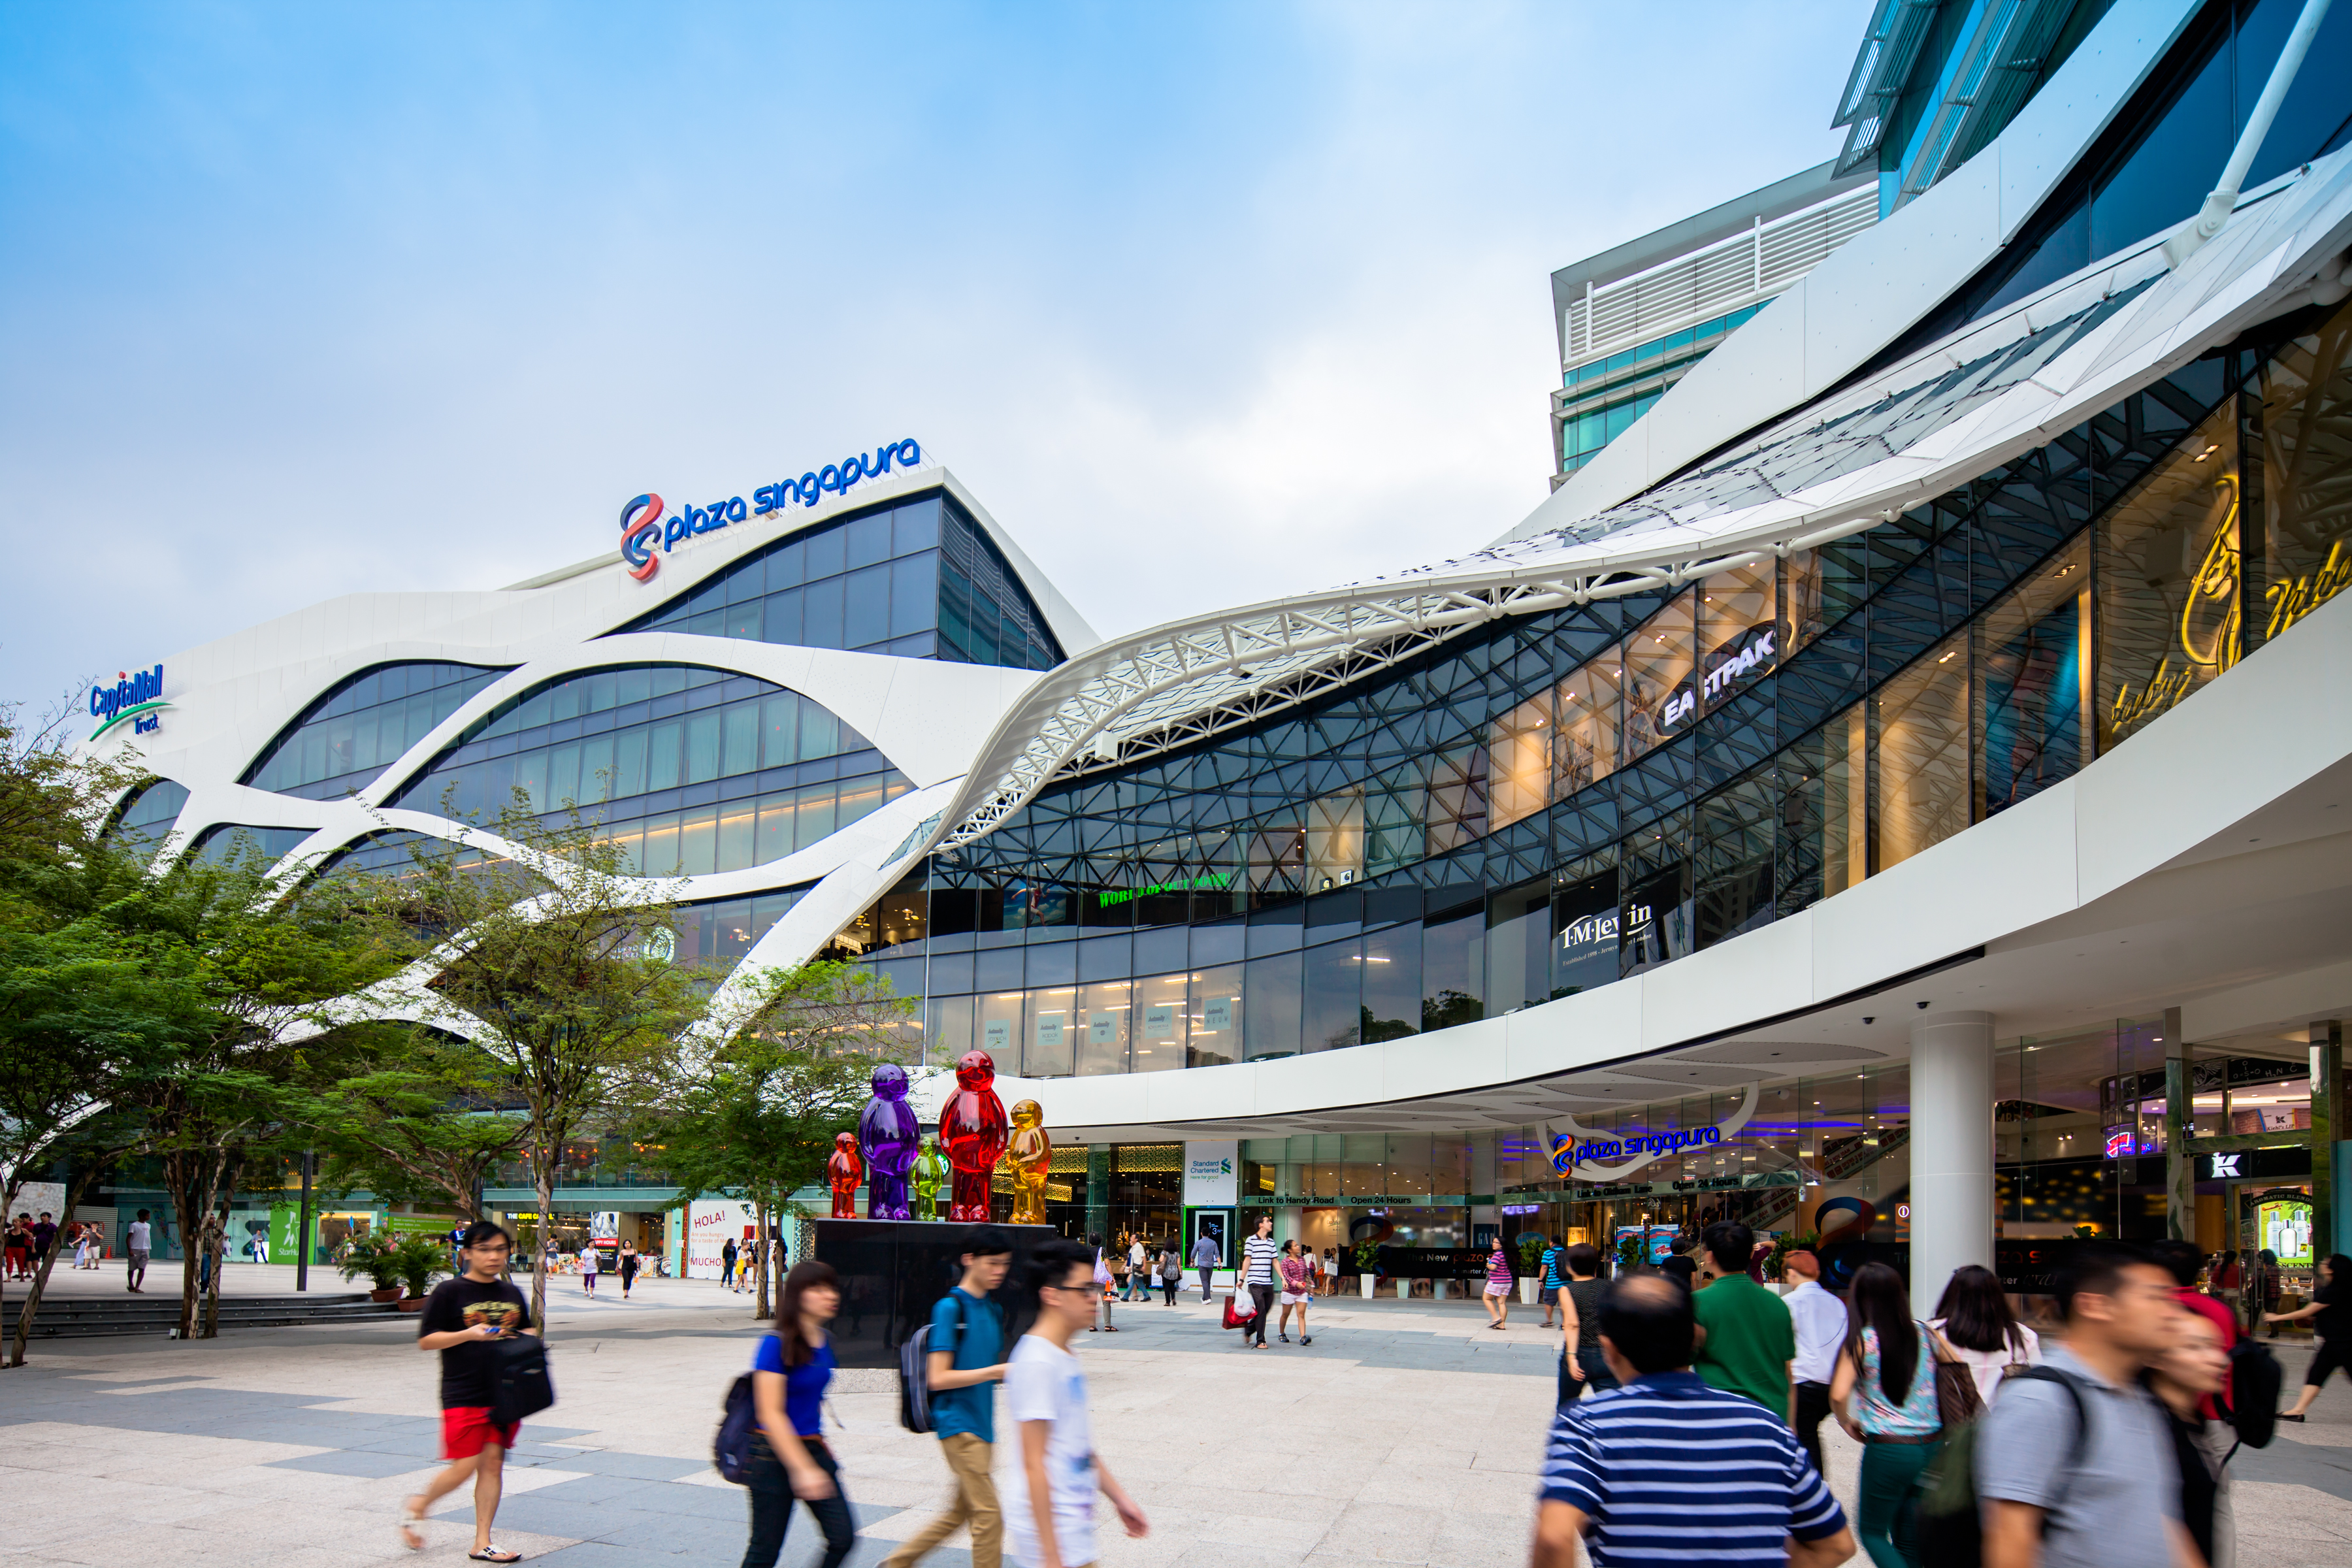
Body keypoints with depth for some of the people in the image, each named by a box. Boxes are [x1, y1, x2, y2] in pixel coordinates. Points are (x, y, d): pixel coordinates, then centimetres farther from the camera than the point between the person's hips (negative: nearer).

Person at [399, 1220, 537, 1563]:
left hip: (504, 1392, 5)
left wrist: (523, 1338, 1)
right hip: (463, 1395, -5)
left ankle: (482, 1543, 12)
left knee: (493, 1464, 4)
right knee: (465, 1467, -7)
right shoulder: (449, 1292, -5)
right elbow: (426, 1340, -7)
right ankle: (417, 1506, 21)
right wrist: (469, 1334, -19)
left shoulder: (512, 1294, 11)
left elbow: (528, 1330, 25)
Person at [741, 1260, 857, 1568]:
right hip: (775, 1454, -7)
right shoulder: (776, 1344, -17)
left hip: (813, 1447, 7)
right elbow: (770, 1413, -20)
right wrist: (803, 1469, -23)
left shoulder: (824, 1340, 5)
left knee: (843, 1538, -1)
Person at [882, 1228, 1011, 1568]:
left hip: (982, 1425, 8)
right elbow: (938, 1378, -17)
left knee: (962, 1511, 15)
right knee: (988, 1515, -9)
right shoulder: (951, 1307, -12)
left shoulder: (994, 1310, 13)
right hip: (958, 1423, -8)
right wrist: (995, 1371, -19)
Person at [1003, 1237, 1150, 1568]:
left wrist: (1120, 1498, 22)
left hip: (1074, 1524, 9)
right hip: (1051, 1527, -9)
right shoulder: (1037, 1363, -19)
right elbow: (1034, 1463, -21)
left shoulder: (1064, 1356, 12)